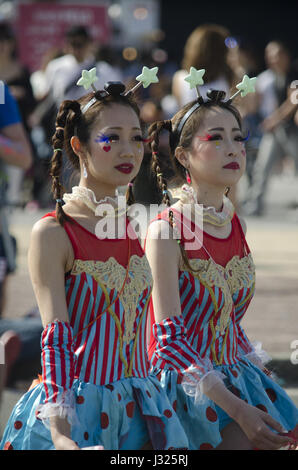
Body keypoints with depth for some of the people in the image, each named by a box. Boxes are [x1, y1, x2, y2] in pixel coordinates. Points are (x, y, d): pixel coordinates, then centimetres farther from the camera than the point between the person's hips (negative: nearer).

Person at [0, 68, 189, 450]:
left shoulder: (127, 227, 9)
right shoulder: (52, 232, -10)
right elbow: (56, 339, -16)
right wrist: (61, 432, -24)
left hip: (134, 409, 6)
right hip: (78, 408, -6)